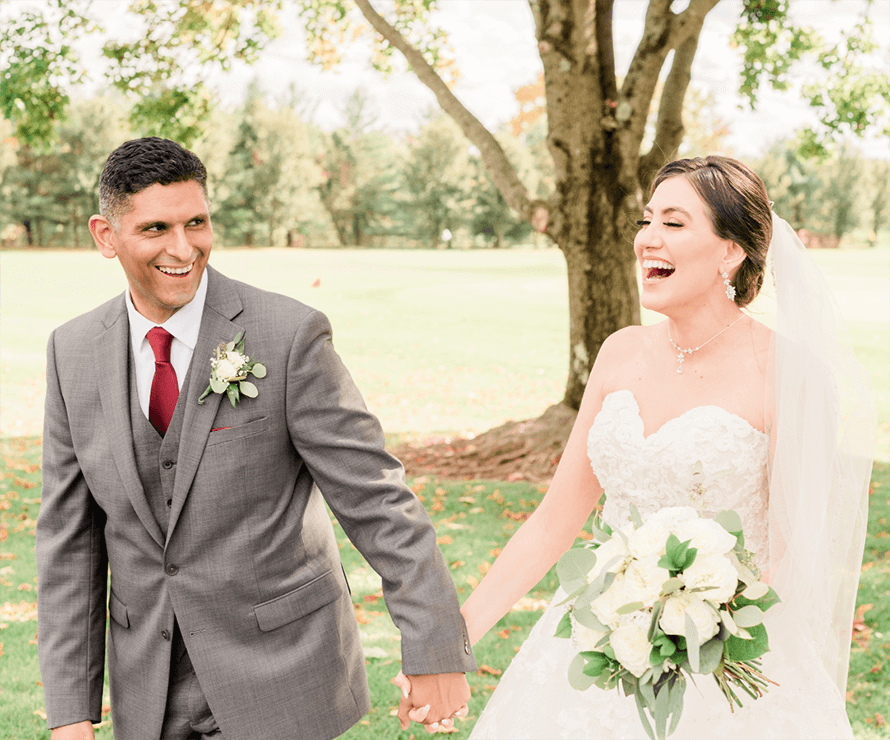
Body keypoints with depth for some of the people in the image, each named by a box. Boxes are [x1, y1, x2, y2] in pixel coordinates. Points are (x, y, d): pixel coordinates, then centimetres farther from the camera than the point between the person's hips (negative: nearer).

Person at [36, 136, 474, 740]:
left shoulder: (290, 335, -16)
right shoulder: (74, 351, -1)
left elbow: (377, 500, -14)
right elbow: (70, 535, 2)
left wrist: (437, 652, -14)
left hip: (280, 675, -4)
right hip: (152, 687, 4)